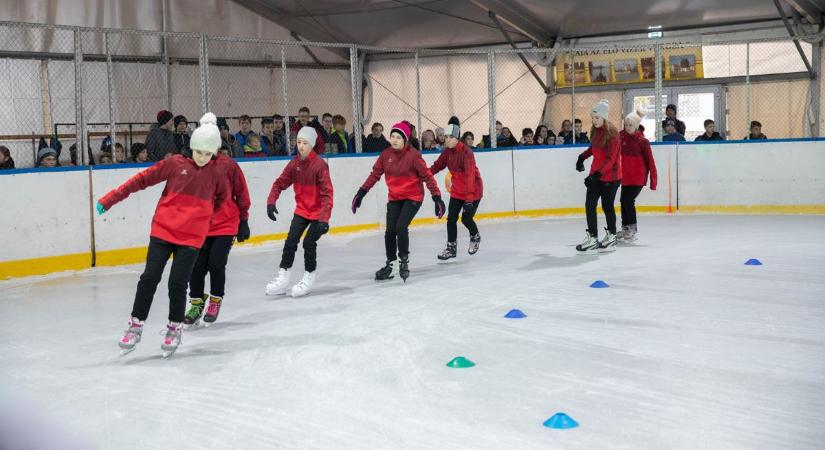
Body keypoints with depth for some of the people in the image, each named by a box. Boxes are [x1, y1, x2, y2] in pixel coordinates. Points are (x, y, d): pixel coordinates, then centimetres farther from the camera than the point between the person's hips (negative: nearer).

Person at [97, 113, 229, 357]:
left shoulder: (217, 174, 1)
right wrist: (112, 198, -4)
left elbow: (222, 198, 19)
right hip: (163, 230, 0)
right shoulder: (175, 164, -2)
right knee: (149, 278, -1)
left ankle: (175, 329, 16)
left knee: (177, 283, -4)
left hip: (192, 236, 0)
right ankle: (135, 326, 14)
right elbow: (142, 179, -1)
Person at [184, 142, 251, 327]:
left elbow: (241, 194, 1)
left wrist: (243, 222, 4)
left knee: (216, 264, -7)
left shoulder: (229, 165, -7)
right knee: (197, 266, -1)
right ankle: (196, 303, 19)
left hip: (226, 225, -2)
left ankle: (215, 301, 17)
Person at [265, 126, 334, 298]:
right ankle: (283, 278, 9)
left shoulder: (320, 164, -21)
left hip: (318, 211, -5)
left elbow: (327, 193, -24)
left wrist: (324, 218, -31)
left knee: (309, 242, -9)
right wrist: (271, 201, -13)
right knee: (291, 241, 1)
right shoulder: (295, 163, -4)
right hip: (301, 209, 5)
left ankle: (309, 277, 11)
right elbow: (280, 183, 2)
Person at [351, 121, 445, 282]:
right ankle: (390, 264, 18)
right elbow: (375, 174, 5)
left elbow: (427, 176, -14)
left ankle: (404, 261, 0)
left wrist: (437, 197, -17)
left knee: (401, 227, -19)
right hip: (394, 198, 5)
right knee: (390, 231, 0)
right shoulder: (386, 154, -3)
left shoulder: (413, 155, -16)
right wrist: (361, 192, 2)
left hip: (412, 197, -4)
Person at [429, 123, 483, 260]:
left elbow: (470, 175, -31)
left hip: (473, 190, -6)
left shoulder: (466, 152, -25)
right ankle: (451, 247, 11)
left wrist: (469, 198, -38)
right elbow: (437, 166, 5)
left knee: (466, 218, -5)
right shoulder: (447, 151, -3)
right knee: (451, 218, 0)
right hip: (457, 190, 6)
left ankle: (475, 237, 26)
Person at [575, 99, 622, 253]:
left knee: (607, 205, 3)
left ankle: (611, 237, 15)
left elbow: (611, 159, -21)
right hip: (596, 173, 7)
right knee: (590, 204, 1)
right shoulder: (595, 131, 5)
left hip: (610, 176, -7)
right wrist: (582, 157, 12)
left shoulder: (612, 133, -18)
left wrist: (598, 174, -29)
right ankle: (592, 237, 5)